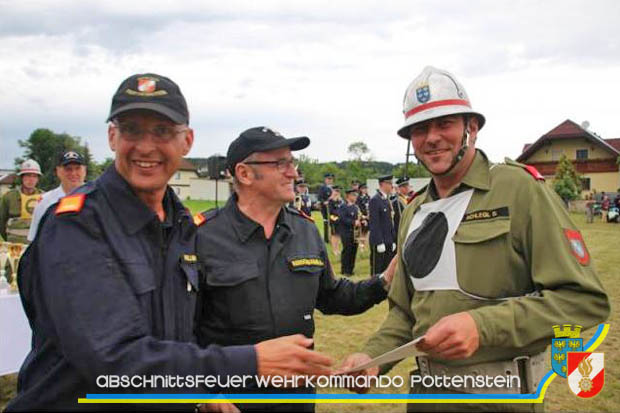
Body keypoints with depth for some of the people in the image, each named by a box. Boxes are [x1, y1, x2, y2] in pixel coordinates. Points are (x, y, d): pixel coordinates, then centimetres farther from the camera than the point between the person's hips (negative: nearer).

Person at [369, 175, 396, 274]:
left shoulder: (386, 200, 15)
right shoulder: (375, 200, -13)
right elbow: (374, 224, -18)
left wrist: (393, 241, 14)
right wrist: (379, 243, -20)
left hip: (388, 242, 8)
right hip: (379, 242, -8)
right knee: (377, 269, 0)